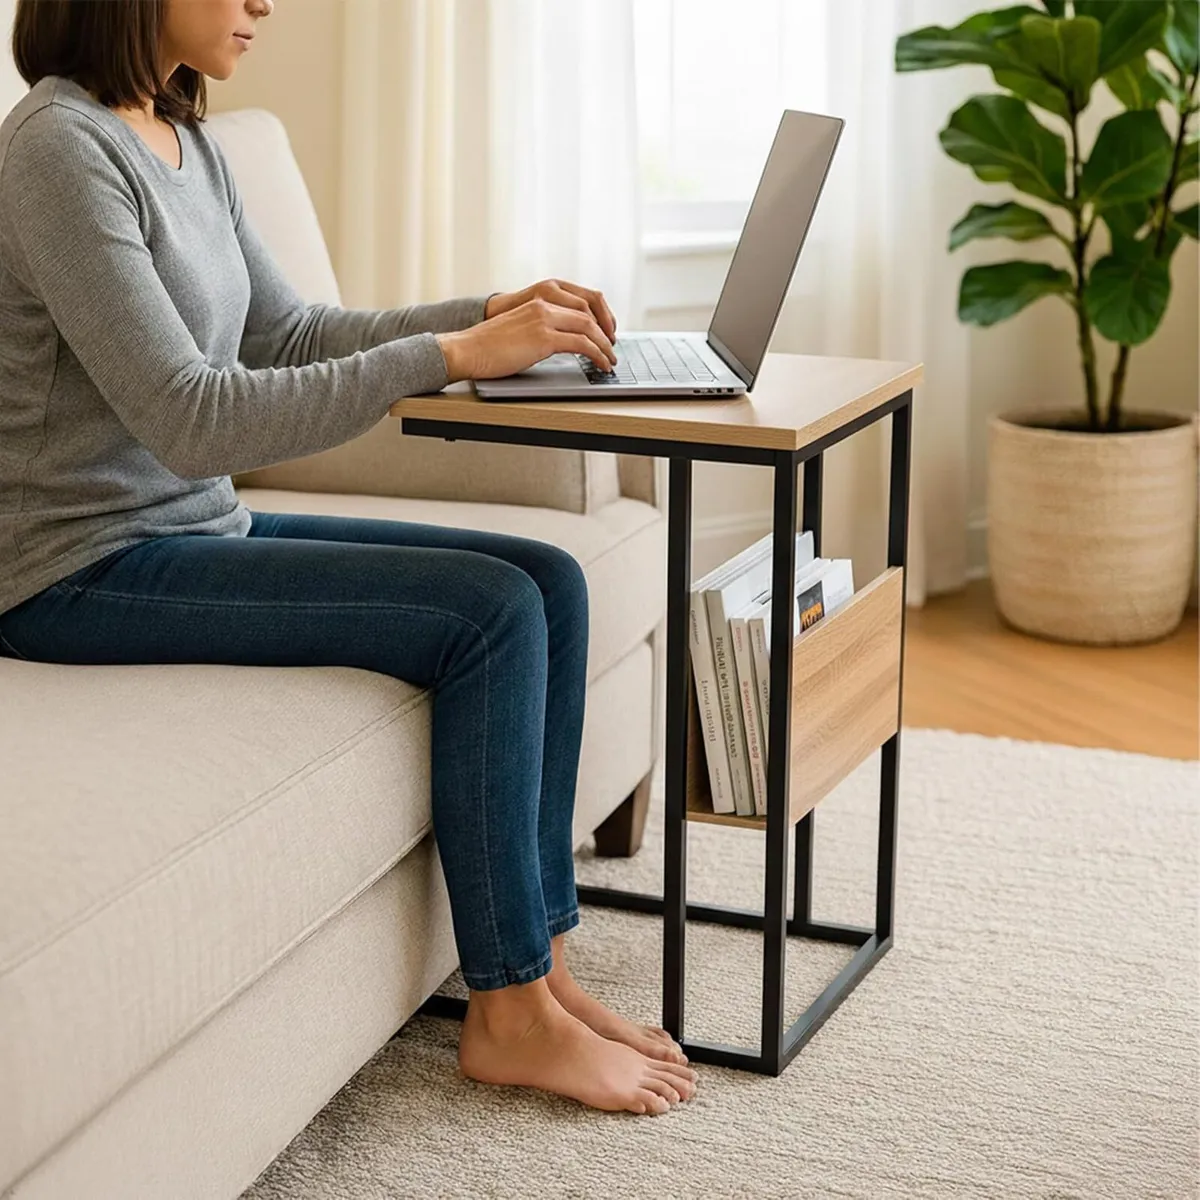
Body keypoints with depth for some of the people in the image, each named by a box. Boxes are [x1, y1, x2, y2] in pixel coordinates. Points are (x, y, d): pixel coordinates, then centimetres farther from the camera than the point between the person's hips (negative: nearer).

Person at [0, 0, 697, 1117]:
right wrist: (451, 355, -25)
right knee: (490, 609, -18)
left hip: (203, 526, 9)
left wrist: (484, 313, 3)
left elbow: (288, 335, 17)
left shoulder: (185, 145, 10)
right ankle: (509, 1016, -5)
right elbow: (189, 420, -25)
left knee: (550, 581, -1)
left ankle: (537, 959, 3)